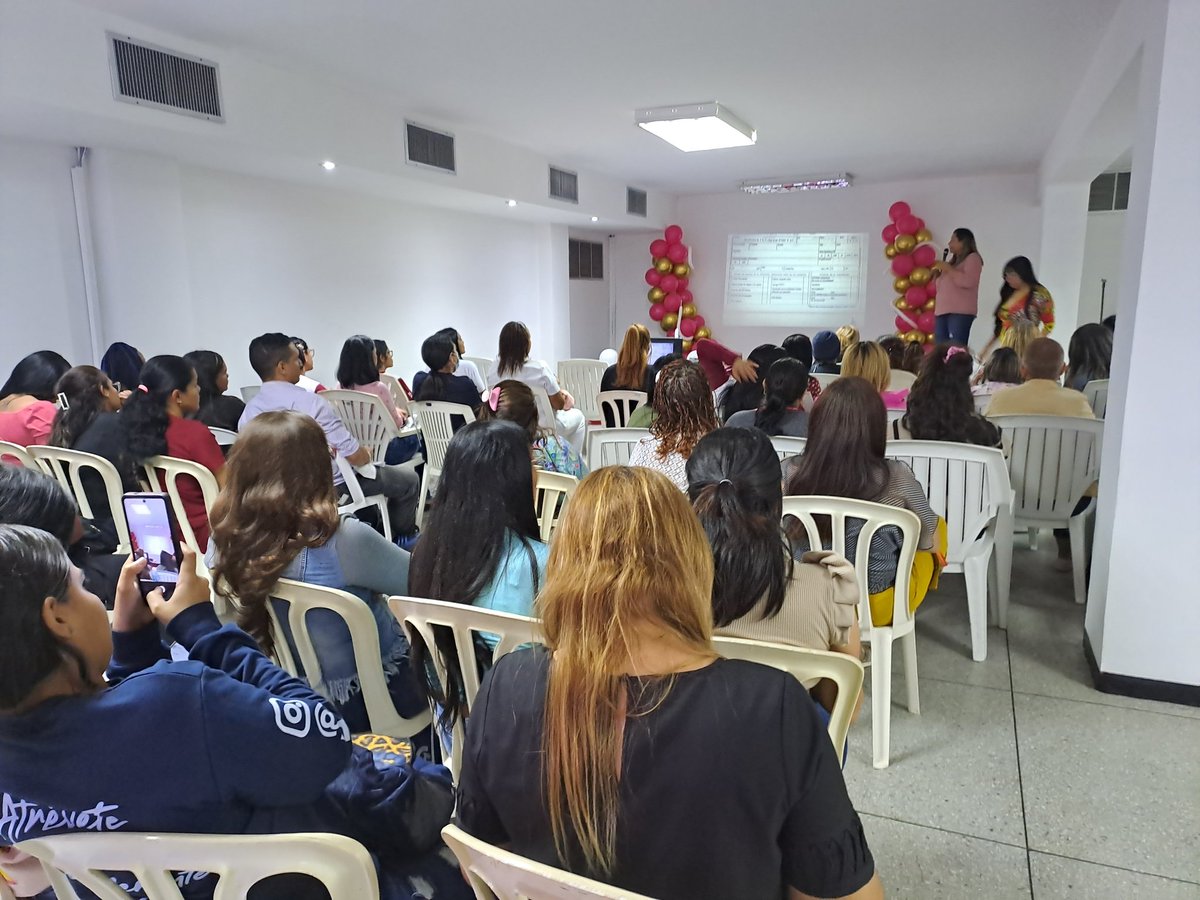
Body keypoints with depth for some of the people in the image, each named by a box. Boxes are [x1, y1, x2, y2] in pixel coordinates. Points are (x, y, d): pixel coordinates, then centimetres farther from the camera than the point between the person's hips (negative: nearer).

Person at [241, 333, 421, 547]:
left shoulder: (249, 412, -7)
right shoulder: (309, 402, -28)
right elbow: (353, 455, -25)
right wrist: (367, 453, -2)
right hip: (335, 485, -8)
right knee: (409, 479, 14)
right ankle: (403, 536, 36)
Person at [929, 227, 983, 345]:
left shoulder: (972, 258, 2)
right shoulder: (953, 260, 25)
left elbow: (968, 281, -15)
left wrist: (948, 269, -9)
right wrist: (938, 274, 9)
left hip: (961, 312, -8)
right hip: (943, 310, 8)